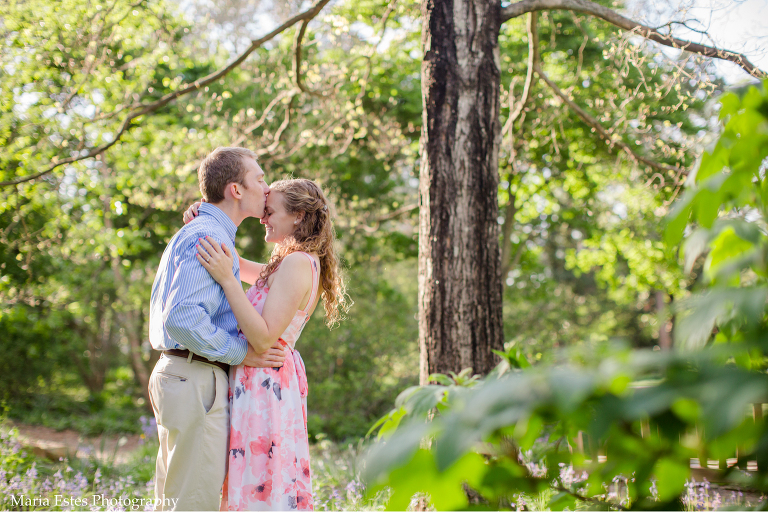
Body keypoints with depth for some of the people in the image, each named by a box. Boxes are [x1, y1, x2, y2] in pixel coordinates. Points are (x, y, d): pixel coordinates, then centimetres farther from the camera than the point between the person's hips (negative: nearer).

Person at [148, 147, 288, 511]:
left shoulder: (193, 233, 19)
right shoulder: (208, 237, -14)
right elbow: (182, 318, -25)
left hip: (175, 372, 11)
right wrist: (241, 353, -16)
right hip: (196, 381, -11)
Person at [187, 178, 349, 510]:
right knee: (262, 484, 13)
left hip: (265, 383, -10)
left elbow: (263, 338, -20)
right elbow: (238, 264, 27)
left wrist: (227, 280, -22)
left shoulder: (297, 264, -14)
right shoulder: (298, 262, 16)